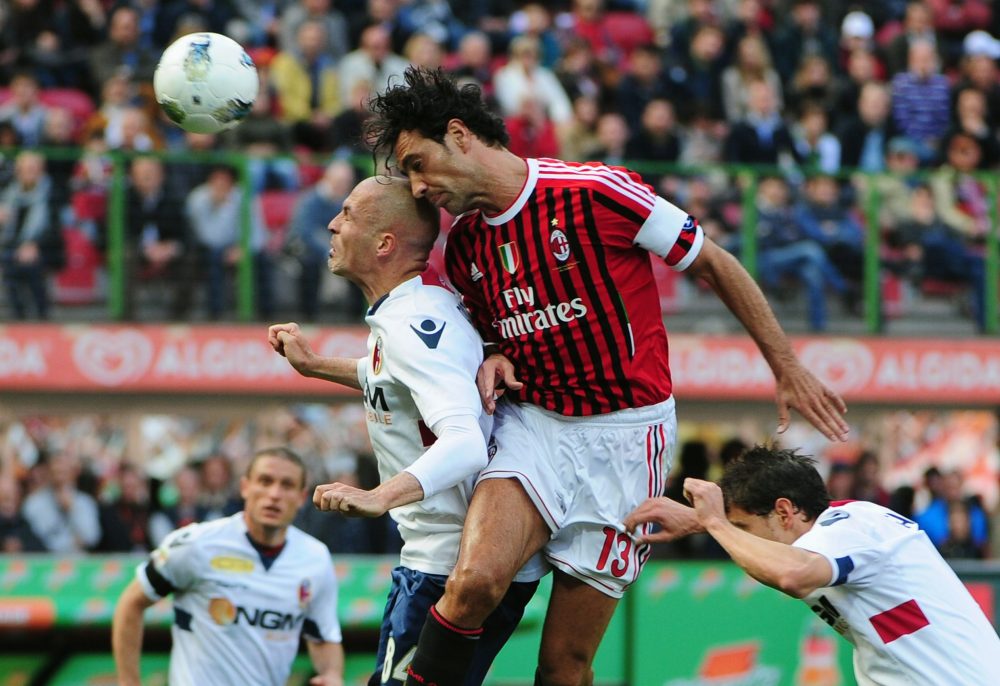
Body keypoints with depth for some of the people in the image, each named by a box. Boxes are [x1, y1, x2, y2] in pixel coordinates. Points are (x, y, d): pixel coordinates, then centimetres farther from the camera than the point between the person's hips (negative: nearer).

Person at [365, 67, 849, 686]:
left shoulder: (596, 193, -14)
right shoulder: (464, 246, 6)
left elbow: (714, 264, -4)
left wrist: (789, 370, -1)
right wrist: (495, 363, 0)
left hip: (626, 434, -4)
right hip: (533, 426, 4)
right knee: (476, 581, -27)